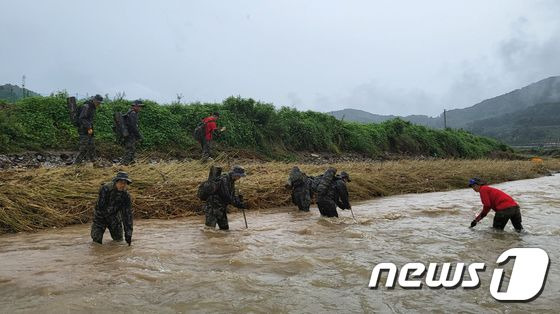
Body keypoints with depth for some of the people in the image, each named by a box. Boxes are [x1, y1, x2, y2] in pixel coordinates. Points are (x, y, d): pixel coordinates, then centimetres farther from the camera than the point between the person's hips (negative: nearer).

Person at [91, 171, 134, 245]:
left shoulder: (126, 195, -18)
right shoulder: (105, 189, -29)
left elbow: (128, 214, -17)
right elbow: (100, 207, -28)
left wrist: (128, 234, -21)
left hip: (114, 215, 3)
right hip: (101, 216, -3)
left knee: (119, 239, 1)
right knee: (97, 240, -7)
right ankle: (94, 226, 24)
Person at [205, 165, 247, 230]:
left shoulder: (231, 181, 10)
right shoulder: (223, 180, -20)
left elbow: (232, 196, 16)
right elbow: (226, 197, -26)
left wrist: (238, 198, -6)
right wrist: (239, 204, -23)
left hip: (222, 209, 9)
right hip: (213, 208, -9)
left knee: (225, 228, 8)